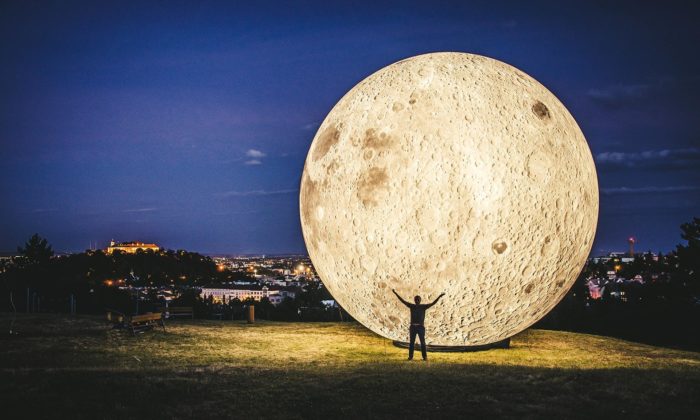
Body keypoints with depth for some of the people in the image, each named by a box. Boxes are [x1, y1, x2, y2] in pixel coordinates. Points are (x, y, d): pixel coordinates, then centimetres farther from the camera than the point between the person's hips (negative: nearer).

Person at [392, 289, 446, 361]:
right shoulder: (411, 306, 8)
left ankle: (425, 356, 1)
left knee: (422, 342, -3)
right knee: (411, 342, 2)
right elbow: (402, 301, 9)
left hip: (421, 327, -1)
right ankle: (410, 356, 6)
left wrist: (440, 296, -9)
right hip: (413, 327, 1)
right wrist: (395, 293, 7)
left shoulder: (423, 307, 4)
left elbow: (433, 303, 0)